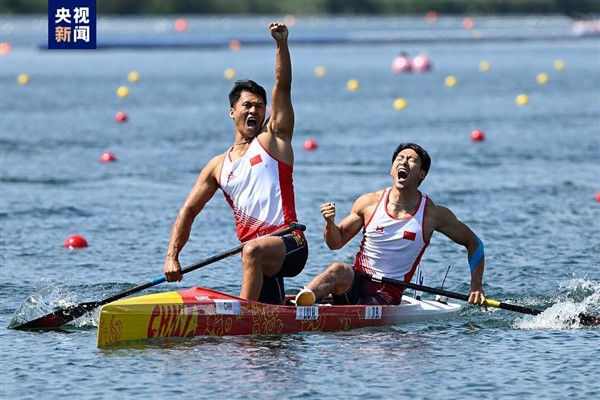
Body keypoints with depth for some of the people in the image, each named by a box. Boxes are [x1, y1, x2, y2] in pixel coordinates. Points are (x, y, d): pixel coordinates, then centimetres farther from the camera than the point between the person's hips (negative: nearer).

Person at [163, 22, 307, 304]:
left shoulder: (273, 138, 9)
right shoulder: (218, 166, 18)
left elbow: (283, 87, -2)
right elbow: (188, 211, 16)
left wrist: (282, 44, -16)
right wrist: (171, 256, 4)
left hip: (290, 245, -5)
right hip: (262, 258, 5)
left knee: (252, 250, -37)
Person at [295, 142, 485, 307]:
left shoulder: (434, 214, 0)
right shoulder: (369, 202, 4)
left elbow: (473, 242, 12)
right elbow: (336, 243, 12)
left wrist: (476, 286, 1)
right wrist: (330, 224, -10)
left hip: (388, 292, 0)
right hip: (355, 281, 0)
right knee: (339, 270, -36)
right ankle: (299, 304, -60)